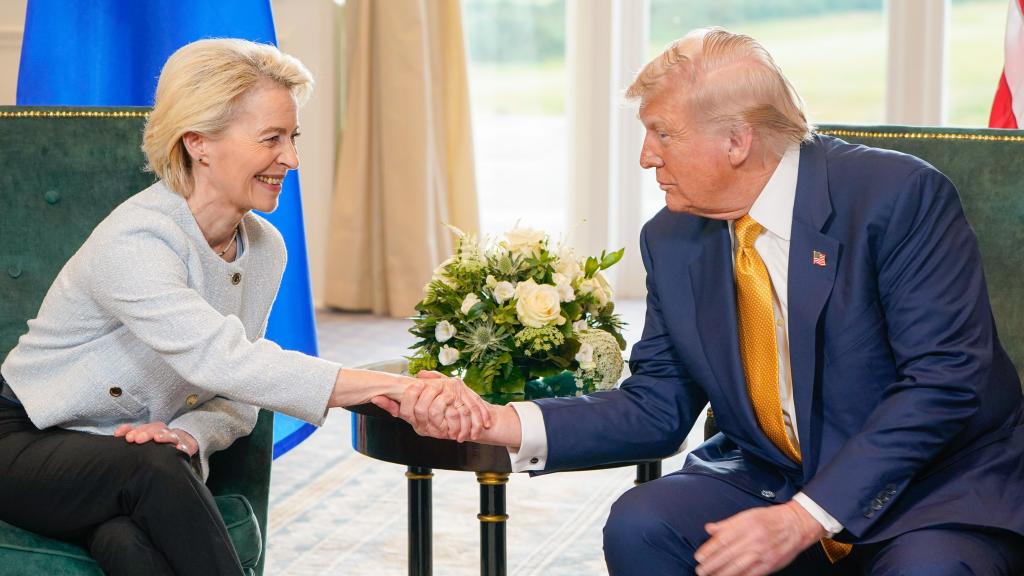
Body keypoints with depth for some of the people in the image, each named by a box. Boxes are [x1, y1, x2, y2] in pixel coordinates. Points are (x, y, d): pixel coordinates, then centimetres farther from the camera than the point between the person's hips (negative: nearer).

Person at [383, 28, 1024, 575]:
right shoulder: (671, 240, 2)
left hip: (942, 486, -4)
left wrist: (807, 518, -27)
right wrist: (500, 424, -13)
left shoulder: (899, 195, -16)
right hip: (769, 481, 5)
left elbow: (945, 379, -20)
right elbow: (656, 407, 2)